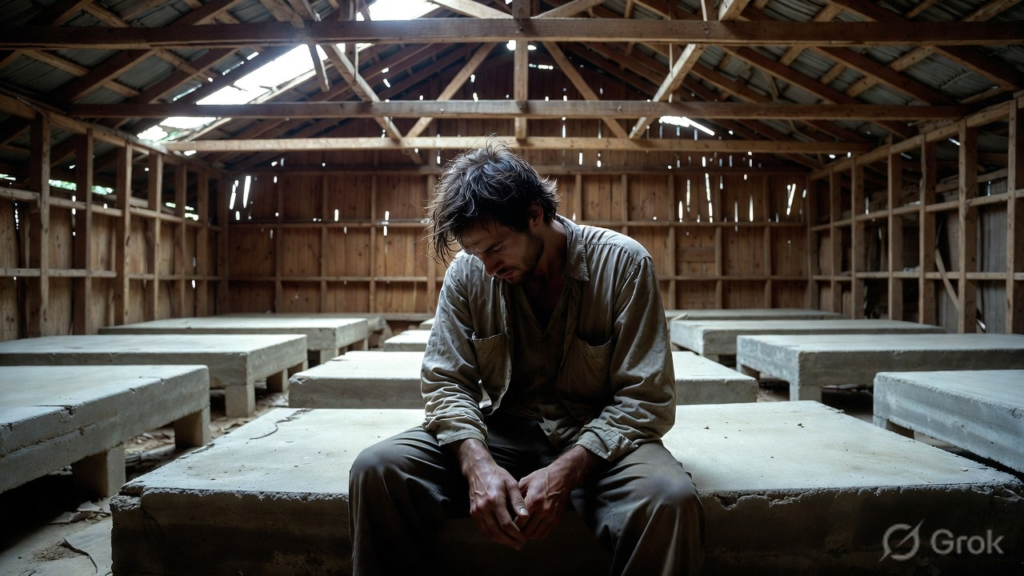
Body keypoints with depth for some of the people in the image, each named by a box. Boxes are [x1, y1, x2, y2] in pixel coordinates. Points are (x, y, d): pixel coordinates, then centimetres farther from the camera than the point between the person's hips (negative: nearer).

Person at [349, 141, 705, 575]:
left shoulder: (623, 263, -10)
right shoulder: (467, 272, -1)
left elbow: (645, 400, -12)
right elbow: (446, 382, -1)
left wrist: (567, 470, -27)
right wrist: (478, 462, -22)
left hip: (597, 440, -2)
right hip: (500, 435, 2)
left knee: (671, 500, -35)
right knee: (376, 469, -22)